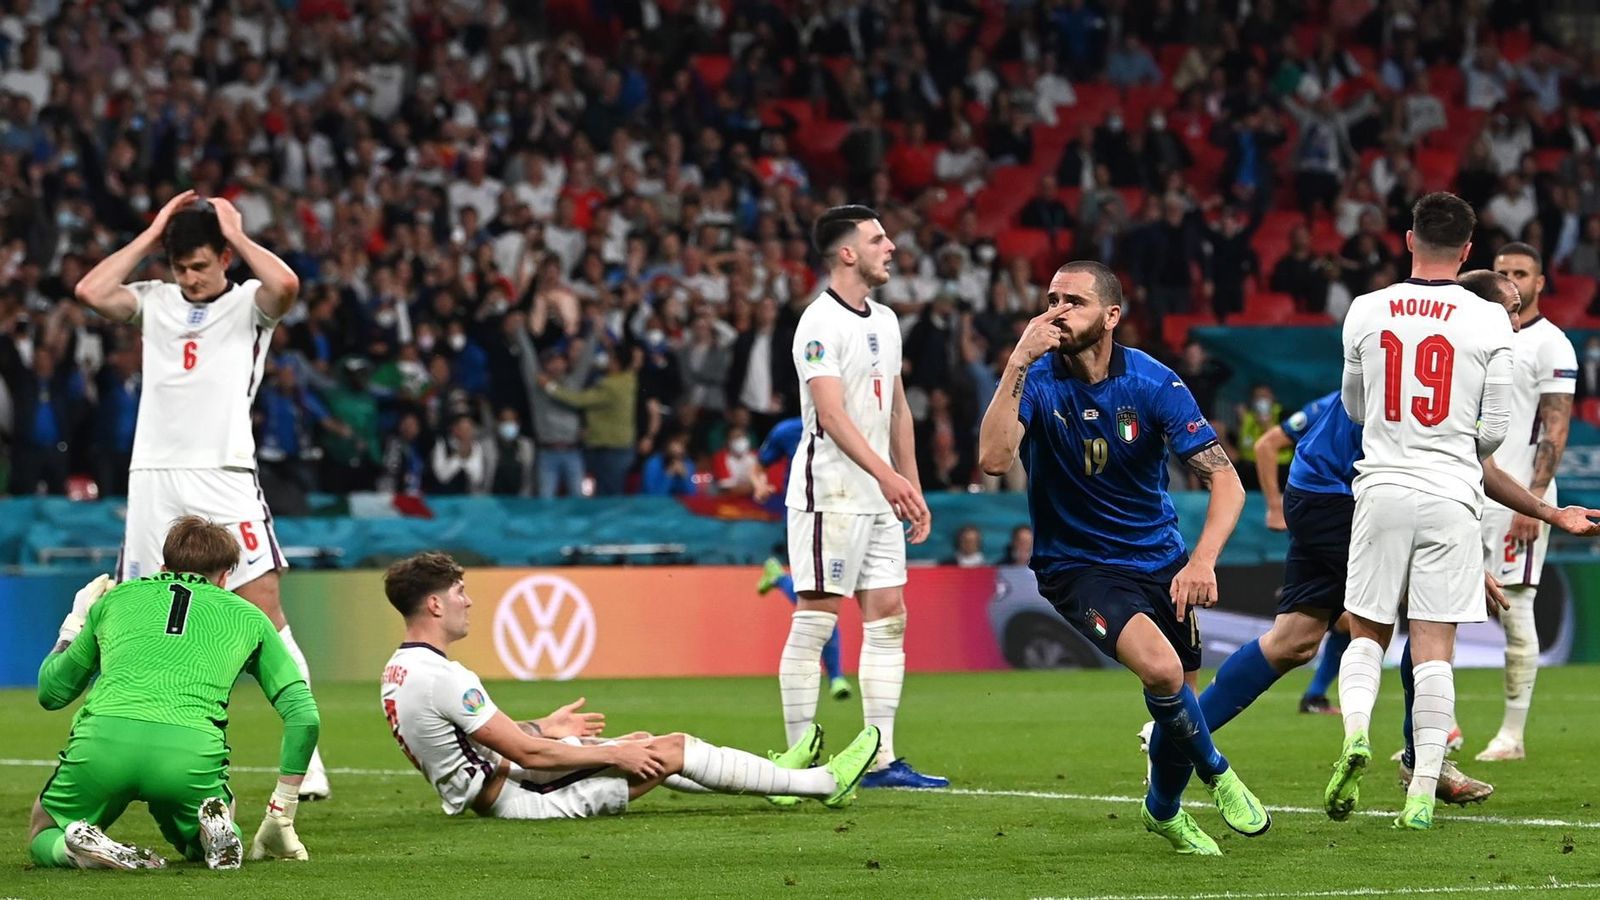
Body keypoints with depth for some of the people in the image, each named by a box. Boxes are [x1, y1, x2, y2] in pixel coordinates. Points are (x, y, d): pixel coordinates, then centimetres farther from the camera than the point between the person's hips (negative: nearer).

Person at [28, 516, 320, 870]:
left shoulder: (116, 598, 27)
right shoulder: (247, 617, 25)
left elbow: (51, 693, 34)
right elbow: (305, 717, 19)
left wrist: (74, 623, 51)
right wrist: (280, 818, 26)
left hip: (102, 738, 0)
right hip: (192, 753, 0)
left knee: (43, 838, 27)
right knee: (205, 846, 31)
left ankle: (81, 847, -10)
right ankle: (216, 826, -6)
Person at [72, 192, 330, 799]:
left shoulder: (248, 303, 6)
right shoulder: (154, 302, 15)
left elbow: (285, 284, -17)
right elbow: (90, 292, -2)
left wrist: (236, 233, -3)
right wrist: (151, 235, 4)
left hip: (225, 476, -4)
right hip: (152, 477, 4)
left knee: (266, 617, -11)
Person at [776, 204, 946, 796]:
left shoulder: (884, 321, 15)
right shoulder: (821, 323, -12)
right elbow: (831, 414, -22)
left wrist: (914, 488, 18)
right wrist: (886, 475, -31)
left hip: (880, 498, 9)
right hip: (830, 495, -9)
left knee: (888, 617, 5)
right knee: (815, 619, -7)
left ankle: (882, 760, 7)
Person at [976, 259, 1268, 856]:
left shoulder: (1153, 384, -12)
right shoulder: (1037, 380, -13)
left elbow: (1225, 480, -16)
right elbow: (994, 458, -29)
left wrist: (1203, 560, -33)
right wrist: (1018, 361, -34)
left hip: (1159, 560, 3)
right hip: (1077, 566, -3)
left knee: (1176, 704, 6)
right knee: (1161, 668, -26)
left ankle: (1164, 808, 38)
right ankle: (1215, 771, 3)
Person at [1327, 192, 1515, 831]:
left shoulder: (1366, 312, 2)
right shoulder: (1489, 322, -3)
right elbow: (1495, 429, 1)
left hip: (1381, 488, 1)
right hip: (1451, 496, -1)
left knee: (1367, 632, 14)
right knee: (1434, 647, 0)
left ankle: (1355, 730, -13)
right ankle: (1422, 794, -4)